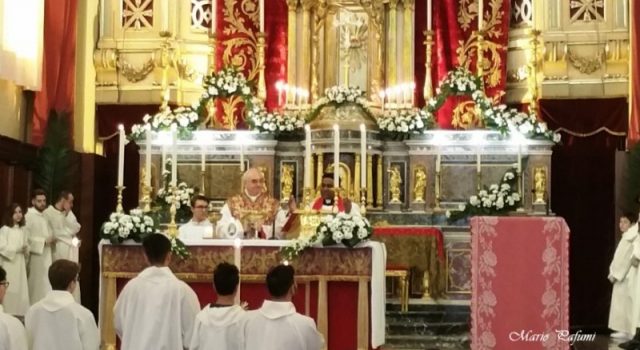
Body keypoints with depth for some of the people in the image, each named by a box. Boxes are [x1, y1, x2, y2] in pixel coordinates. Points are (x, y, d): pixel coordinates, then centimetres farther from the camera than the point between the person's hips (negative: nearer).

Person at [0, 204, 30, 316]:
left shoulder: (22, 230, 11)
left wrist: (25, 249, -6)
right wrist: (17, 249, -18)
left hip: (20, 265, 6)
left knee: (20, 289, 4)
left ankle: (19, 313, 8)